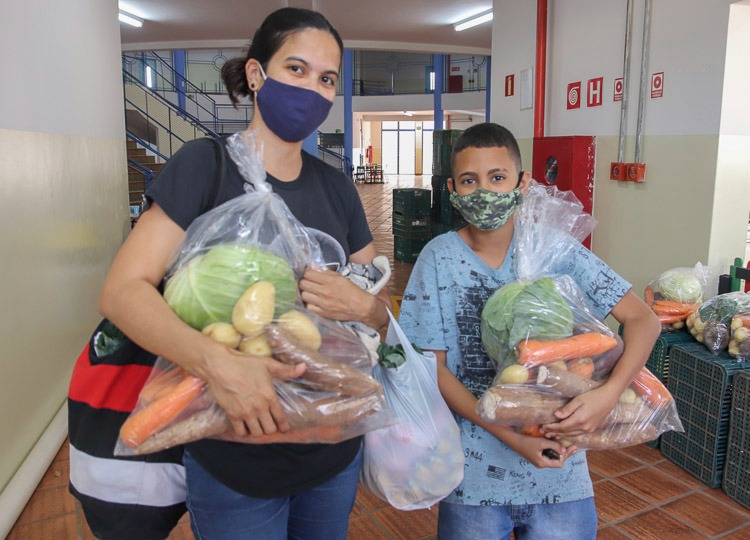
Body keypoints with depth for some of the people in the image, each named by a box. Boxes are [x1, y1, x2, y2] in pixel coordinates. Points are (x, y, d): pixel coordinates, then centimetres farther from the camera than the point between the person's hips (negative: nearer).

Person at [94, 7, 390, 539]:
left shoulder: (337, 187, 3)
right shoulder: (205, 165, -11)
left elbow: (383, 306, 7)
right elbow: (121, 290, -18)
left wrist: (361, 305, -17)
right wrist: (217, 361, -34)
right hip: (235, 461, -4)